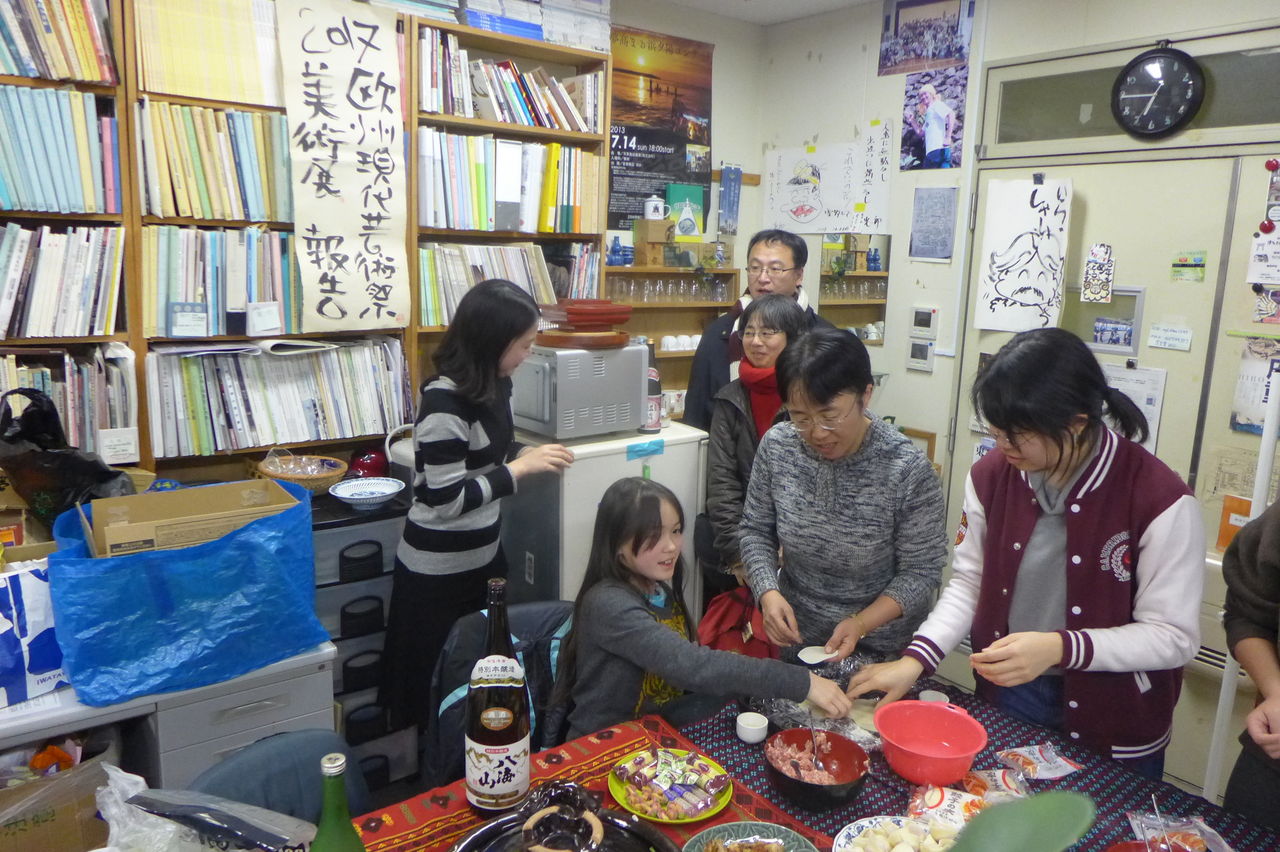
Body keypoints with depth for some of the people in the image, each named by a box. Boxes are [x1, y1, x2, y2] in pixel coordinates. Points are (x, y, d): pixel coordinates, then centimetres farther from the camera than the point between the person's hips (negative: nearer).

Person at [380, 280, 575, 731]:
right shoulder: (444, 403, -25)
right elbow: (445, 500, -26)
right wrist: (521, 467, -23)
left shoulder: (494, 385, 0)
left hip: (484, 553, 8)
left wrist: (532, 453, -3)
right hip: (440, 569, -8)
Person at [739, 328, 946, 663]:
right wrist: (768, 593, -18)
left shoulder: (908, 469, -25)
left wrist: (861, 623, -28)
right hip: (797, 634, 3)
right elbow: (755, 530, -3)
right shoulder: (776, 446, -15)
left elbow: (921, 572, -16)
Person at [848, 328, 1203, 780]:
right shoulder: (991, 475, -8)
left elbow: (1175, 637, -17)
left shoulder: (1160, 500, -22)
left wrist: (1058, 649, -31)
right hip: (1006, 699, 4)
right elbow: (968, 584, -1)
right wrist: (913, 662, -13)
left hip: (1114, 729, -3)